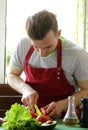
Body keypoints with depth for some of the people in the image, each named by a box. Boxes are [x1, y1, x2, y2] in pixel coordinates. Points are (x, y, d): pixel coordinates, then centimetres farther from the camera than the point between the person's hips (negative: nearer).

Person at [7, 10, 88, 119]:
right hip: (31, 113, 3)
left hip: (62, 118, -3)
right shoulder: (23, 46, -6)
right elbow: (12, 75, 9)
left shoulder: (77, 55, -17)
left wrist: (62, 105, -20)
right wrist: (25, 89, -11)